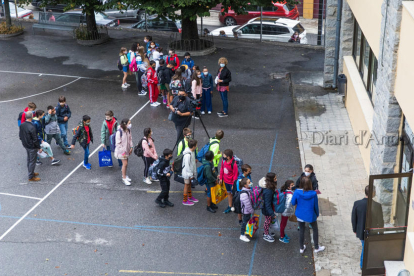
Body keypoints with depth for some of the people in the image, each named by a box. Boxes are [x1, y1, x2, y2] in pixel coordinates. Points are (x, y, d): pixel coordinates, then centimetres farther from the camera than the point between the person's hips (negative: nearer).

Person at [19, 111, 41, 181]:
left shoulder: (22, 125, -5)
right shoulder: (31, 127, -29)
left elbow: (20, 136, 8)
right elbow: (35, 139, -23)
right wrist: (39, 148, -12)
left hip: (26, 145, 8)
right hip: (32, 147, -8)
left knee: (29, 160, 24)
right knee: (32, 161, 6)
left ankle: (31, 172, 41)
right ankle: (31, 177, 17)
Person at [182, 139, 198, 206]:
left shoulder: (191, 152, -1)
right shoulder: (187, 155, -31)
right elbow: (187, 165, -26)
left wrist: (193, 173, 18)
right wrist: (190, 175, -19)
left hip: (191, 172, 9)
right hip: (187, 173, -9)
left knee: (189, 184, 23)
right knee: (187, 185, 5)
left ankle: (190, 197, 40)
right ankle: (185, 200, 19)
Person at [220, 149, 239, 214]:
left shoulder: (234, 164, -30)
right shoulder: (224, 161, -11)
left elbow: (235, 174, -21)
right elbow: (222, 169, 5)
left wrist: (234, 184, -16)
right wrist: (221, 178, 10)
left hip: (232, 182, -6)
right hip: (226, 181, 6)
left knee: (233, 194, 10)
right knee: (228, 193, 20)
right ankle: (230, 207, 35)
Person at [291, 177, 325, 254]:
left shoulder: (297, 192, -22)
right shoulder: (313, 194, -23)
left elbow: (293, 203, -10)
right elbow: (316, 205, -10)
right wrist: (317, 214, 9)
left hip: (300, 215, 1)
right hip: (311, 215, -1)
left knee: (301, 230, 21)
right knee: (315, 230, 23)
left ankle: (302, 248, 36)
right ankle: (317, 248, 36)